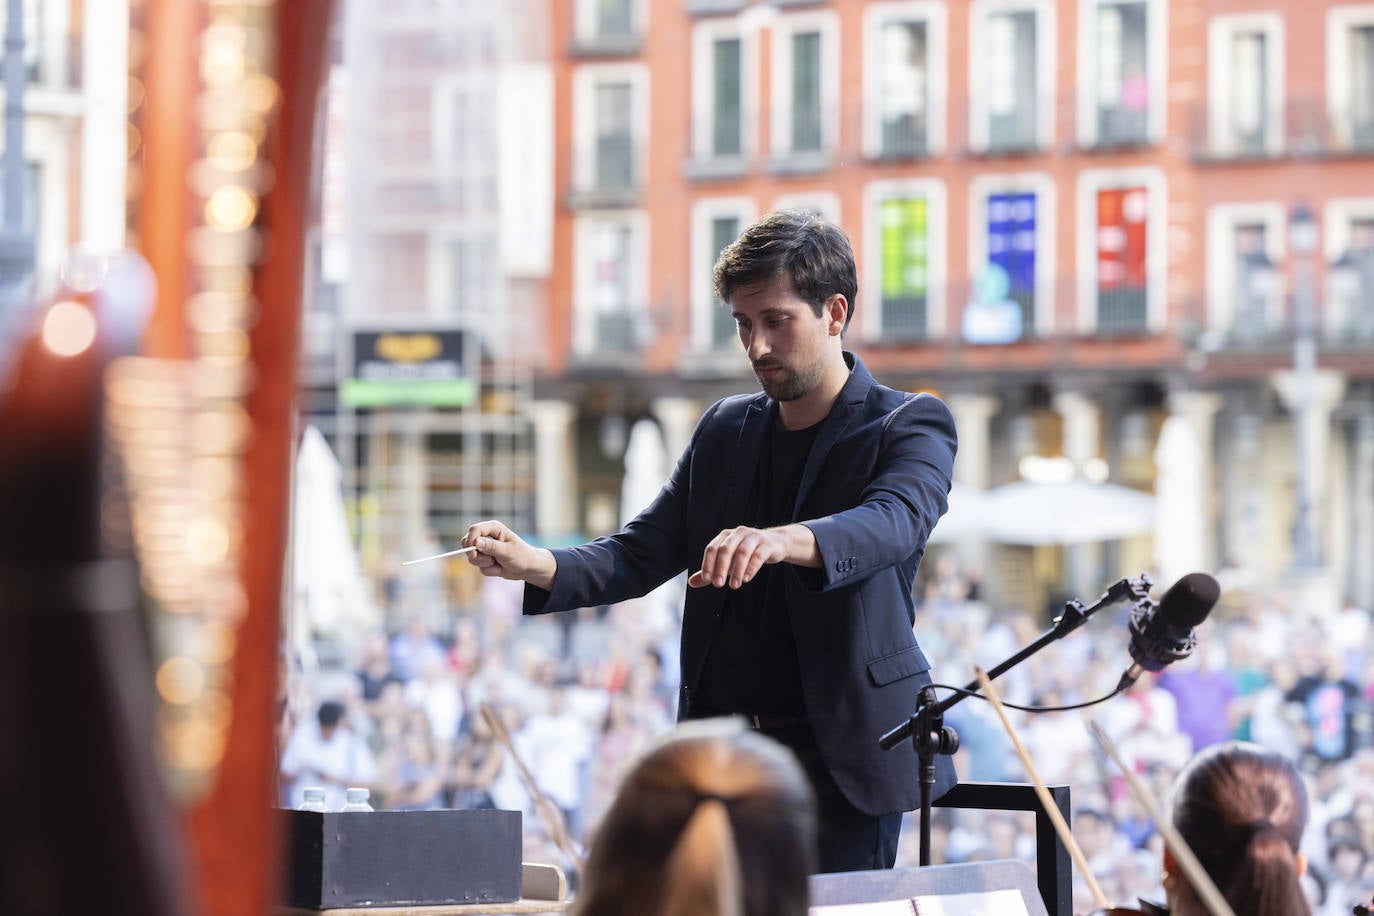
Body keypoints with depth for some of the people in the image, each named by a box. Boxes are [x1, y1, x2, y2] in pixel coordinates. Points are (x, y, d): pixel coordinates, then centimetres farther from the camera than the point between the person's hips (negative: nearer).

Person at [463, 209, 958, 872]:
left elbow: (894, 522, -23)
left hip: (838, 760, -4)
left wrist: (782, 540, -44)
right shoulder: (725, 431, 15)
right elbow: (640, 555, 10)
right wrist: (535, 565, -11)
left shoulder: (912, 426, -2)